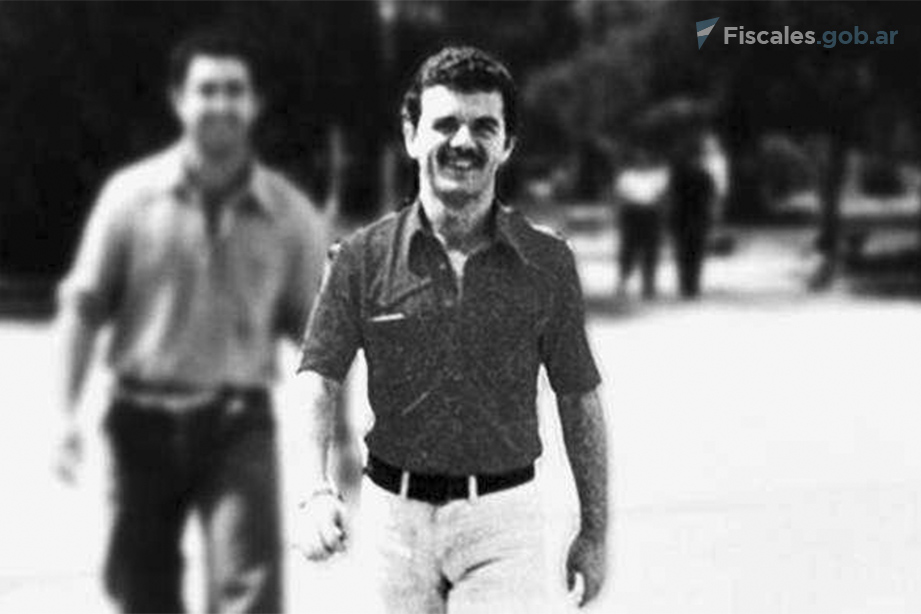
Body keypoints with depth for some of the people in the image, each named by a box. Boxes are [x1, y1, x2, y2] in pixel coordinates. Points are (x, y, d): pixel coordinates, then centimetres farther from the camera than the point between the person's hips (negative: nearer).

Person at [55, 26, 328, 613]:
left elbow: (315, 328, 5)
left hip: (239, 423, -1)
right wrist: (69, 413, -5)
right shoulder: (131, 195, -3)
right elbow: (84, 307, 1)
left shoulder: (290, 213, -1)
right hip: (146, 420, 1)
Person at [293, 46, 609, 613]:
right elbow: (318, 380, -6)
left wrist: (595, 531, 8)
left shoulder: (548, 264, -1)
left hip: (502, 521, -1)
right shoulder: (364, 258, -2)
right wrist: (318, 492, -23)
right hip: (394, 515, 1)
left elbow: (579, 402, 6)